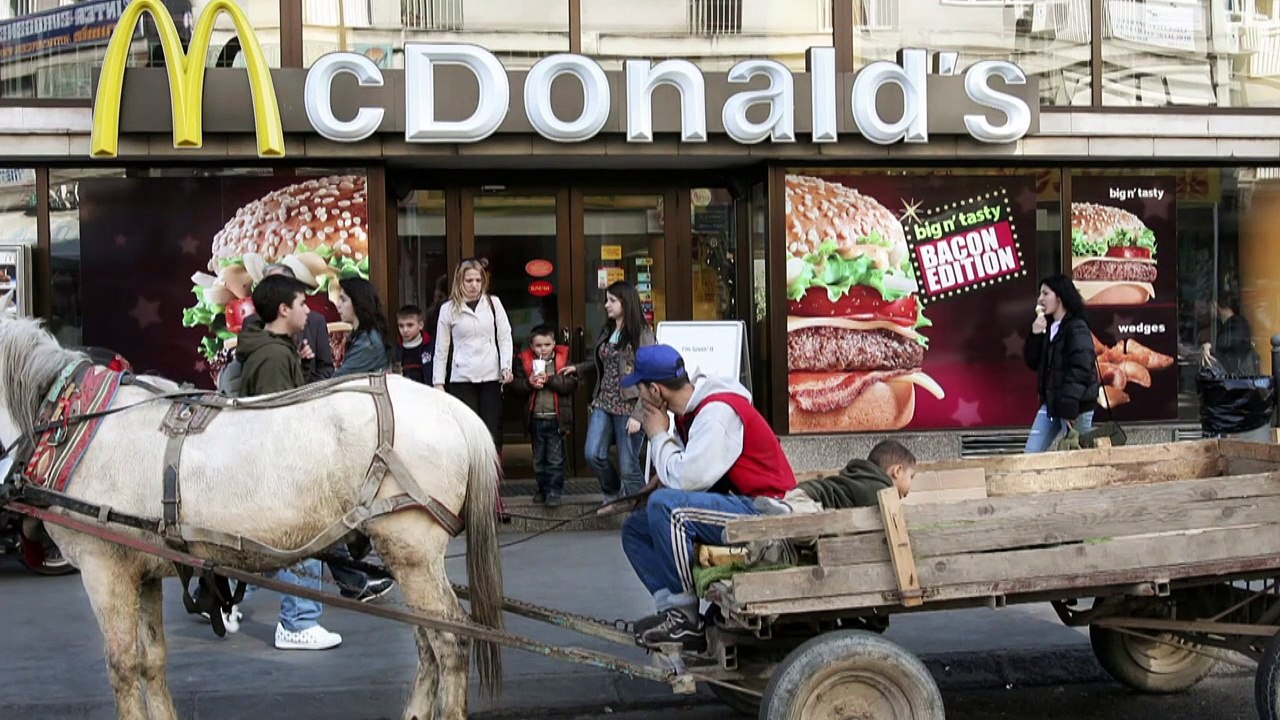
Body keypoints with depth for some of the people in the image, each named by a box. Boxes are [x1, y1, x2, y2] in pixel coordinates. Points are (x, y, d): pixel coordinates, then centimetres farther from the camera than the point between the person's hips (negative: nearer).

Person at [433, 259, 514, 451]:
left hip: (491, 377, 1)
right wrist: (438, 381, 4)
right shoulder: (448, 309, 3)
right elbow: (441, 348, 7)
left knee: (493, 430, 0)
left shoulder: (493, 303, 7)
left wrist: (506, 366, -6)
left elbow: (505, 336, 7)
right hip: (461, 379, -1)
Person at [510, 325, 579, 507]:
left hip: (556, 418, -3)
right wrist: (529, 383, -19)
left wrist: (549, 379, -20)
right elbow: (515, 385, 0)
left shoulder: (563, 359, -3)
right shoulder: (525, 361, 2)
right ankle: (543, 488, 26)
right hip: (535, 418, 3)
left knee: (555, 459, 1)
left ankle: (554, 491, 6)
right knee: (538, 458, 14)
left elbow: (571, 384, -13)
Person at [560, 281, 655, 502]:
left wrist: (638, 414, -17)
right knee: (593, 455, -1)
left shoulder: (642, 335, -8)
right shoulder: (607, 332, 13)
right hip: (603, 404, 6)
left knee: (628, 466, -2)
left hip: (628, 407, -6)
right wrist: (578, 369, 11)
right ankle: (613, 494, 24)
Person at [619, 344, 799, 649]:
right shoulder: (690, 411, 9)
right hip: (737, 505, 10)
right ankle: (671, 606, -8)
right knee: (635, 528, 8)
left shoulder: (718, 412, -20)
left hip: (764, 510, -10)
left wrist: (658, 435, -11)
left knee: (664, 505, -29)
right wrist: (664, 479, -3)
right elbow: (689, 474, 18)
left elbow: (687, 479, -27)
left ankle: (685, 617, -21)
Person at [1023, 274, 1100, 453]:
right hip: (1050, 403, 8)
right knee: (1032, 453, 3)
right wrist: (1035, 335, -4)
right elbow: (1033, 362, 12)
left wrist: (1069, 408, -24)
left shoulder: (1077, 329, -12)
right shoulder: (1048, 328, 14)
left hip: (1075, 406, -8)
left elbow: (1080, 370, -20)